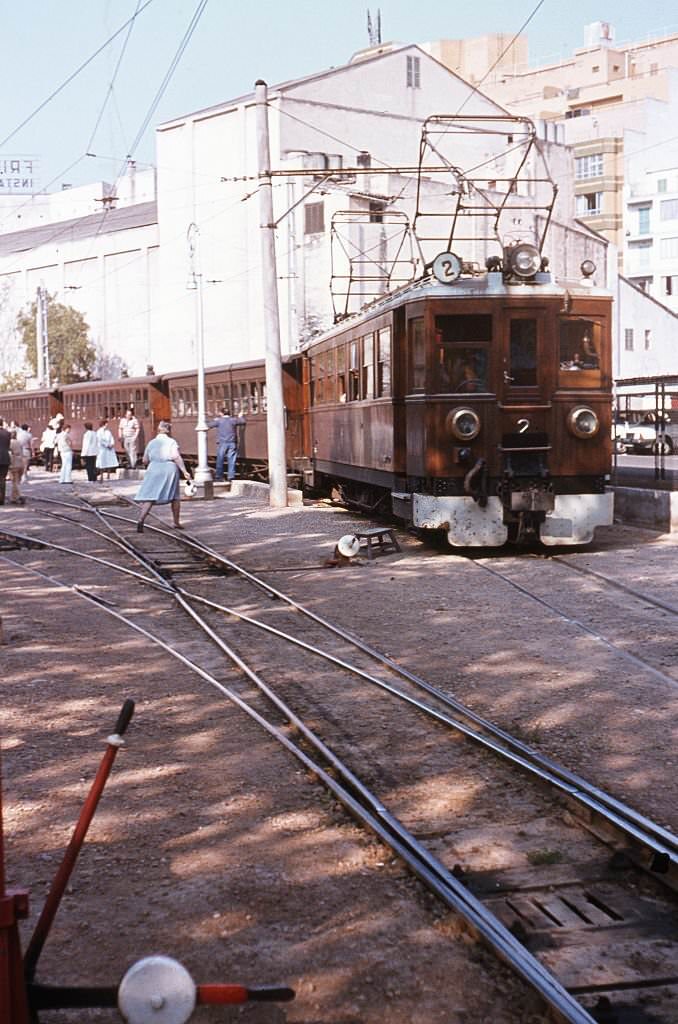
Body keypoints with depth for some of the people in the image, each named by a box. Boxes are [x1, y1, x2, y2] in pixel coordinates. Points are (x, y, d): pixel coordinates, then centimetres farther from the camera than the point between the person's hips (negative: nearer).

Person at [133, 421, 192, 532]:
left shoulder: (151, 443, 8)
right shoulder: (171, 442, 0)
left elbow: (145, 461, 10)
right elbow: (176, 457, -13)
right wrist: (184, 471, -16)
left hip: (154, 470, 1)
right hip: (170, 470, -1)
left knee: (149, 497, -4)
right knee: (174, 497, 17)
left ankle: (141, 520, -24)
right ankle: (176, 522, 23)